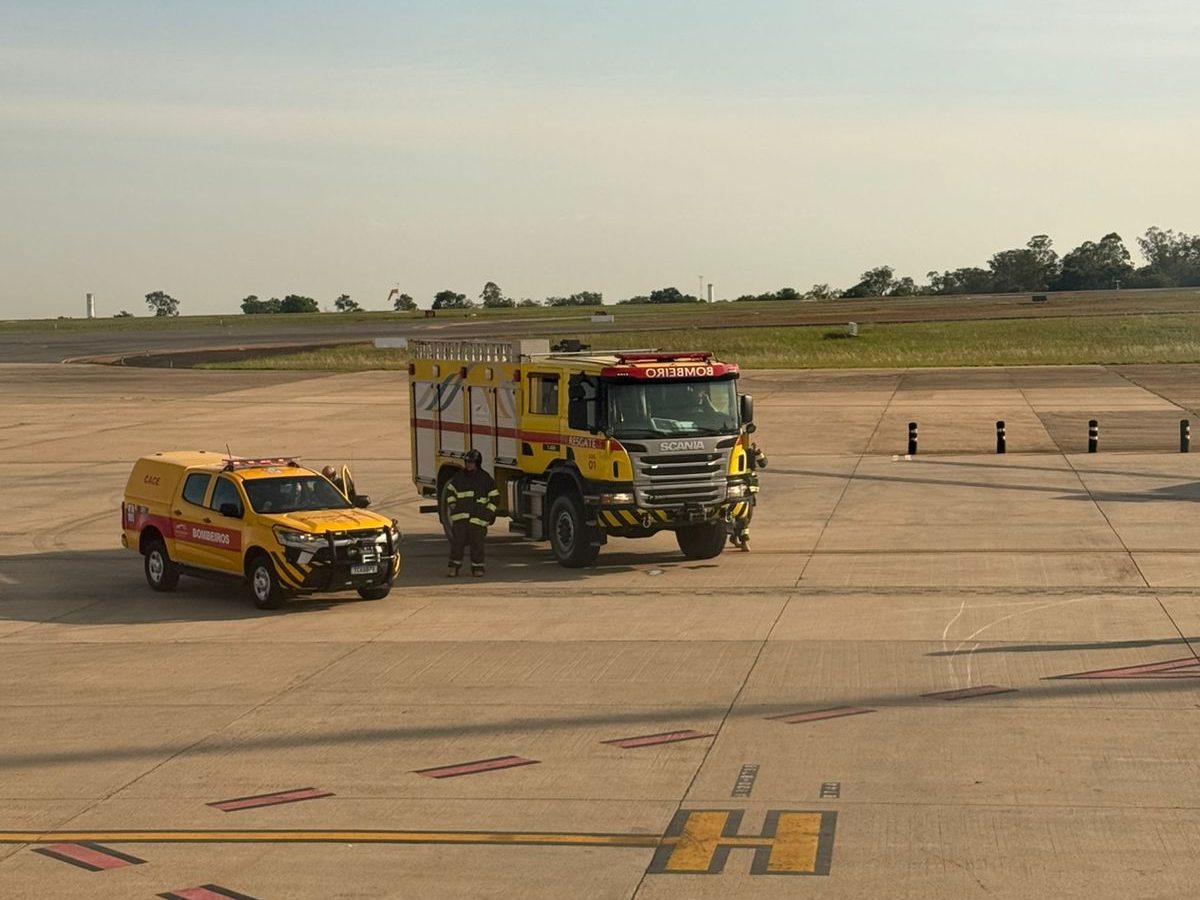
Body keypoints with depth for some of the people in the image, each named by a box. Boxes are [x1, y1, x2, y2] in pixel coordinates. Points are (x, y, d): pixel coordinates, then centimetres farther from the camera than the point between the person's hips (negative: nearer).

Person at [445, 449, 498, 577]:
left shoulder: (485, 478, 3)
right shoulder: (459, 476, 10)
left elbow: (494, 496, 7)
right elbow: (450, 491, 22)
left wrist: (489, 512, 1)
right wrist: (452, 504, 9)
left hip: (478, 517, -2)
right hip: (460, 515, 2)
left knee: (477, 542, -1)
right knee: (457, 541, -3)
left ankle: (477, 567, 9)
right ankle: (454, 567, 1)